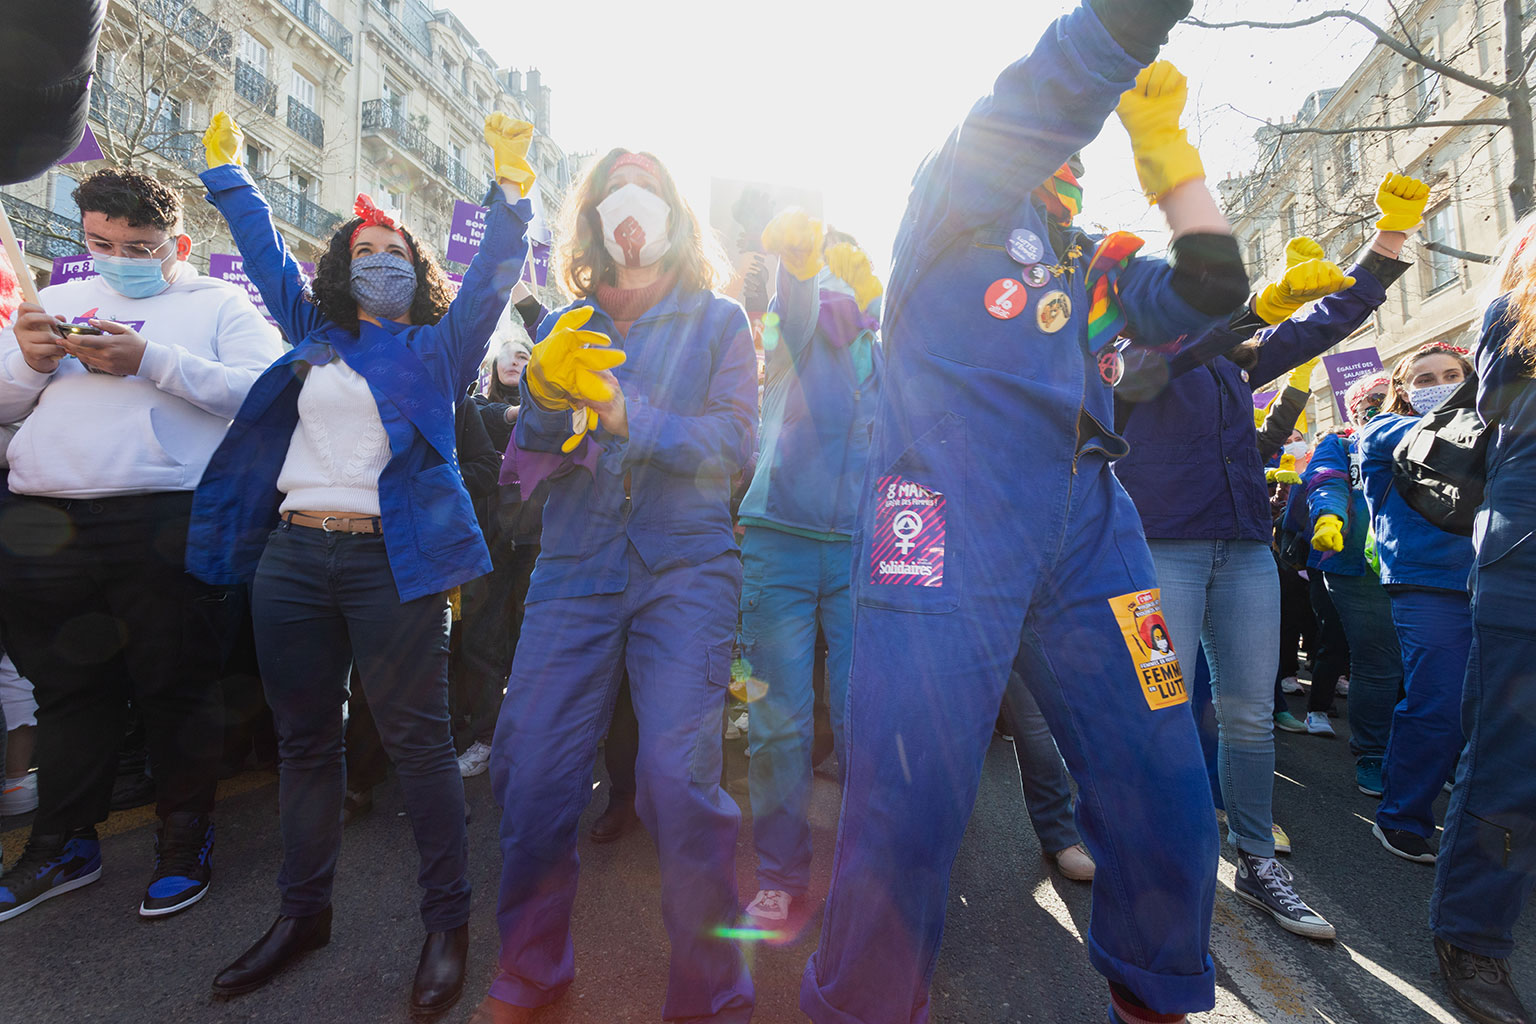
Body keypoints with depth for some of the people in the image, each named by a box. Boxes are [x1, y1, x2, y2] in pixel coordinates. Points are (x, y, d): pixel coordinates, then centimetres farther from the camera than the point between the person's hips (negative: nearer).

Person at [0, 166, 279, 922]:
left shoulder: (219, 305, 6)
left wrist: (151, 361, -16)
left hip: (160, 525, -5)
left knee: (175, 687, 3)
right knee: (66, 688, 14)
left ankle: (185, 842, 19)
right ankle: (64, 846, 30)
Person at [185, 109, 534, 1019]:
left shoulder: (438, 347, 9)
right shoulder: (314, 334, 20)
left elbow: (493, 275, 0)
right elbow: (266, 251, 31)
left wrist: (512, 184, -9)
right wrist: (228, 170, 36)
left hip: (392, 560, -5)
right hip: (293, 553, 5)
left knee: (417, 739, -4)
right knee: (305, 739, 12)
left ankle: (449, 920, 8)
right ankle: (305, 910, 27)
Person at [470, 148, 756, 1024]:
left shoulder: (718, 320, 10)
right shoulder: (564, 327, 17)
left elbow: (735, 442, -4)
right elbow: (526, 466, 11)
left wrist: (629, 415, -19)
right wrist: (543, 389, -9)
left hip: (685, 567, -2)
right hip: (576, 568, 3)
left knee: (680, 778, -15)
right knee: (532, 774, -1)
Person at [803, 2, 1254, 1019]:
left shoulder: (1099, 268, 29)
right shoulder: (958, 197, 13)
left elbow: (1213, 286, 18)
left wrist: (1162, 135, 23)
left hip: (1089, 528, 6)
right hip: (951, 526, -5)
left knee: (1167, 811, 5)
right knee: (907, 817, -9)